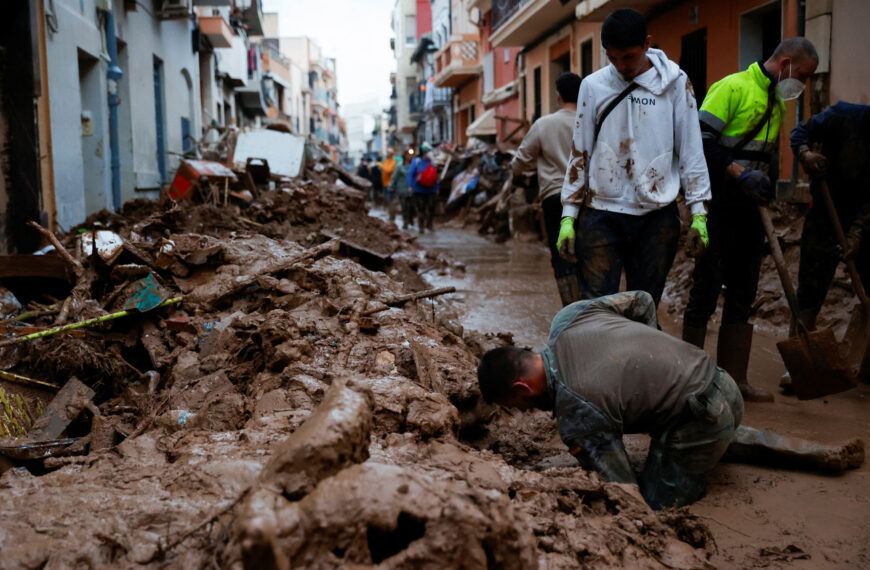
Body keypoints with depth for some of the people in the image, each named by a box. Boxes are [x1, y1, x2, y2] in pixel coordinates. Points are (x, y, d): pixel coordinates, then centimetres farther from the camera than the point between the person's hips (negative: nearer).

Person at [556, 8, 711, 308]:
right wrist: (568, 215, 3)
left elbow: (690, 149, 5)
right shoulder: (593, 86, 4)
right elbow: (579, 153, 7)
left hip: (657, 216, 0)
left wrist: (698, 211, -1)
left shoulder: (675, 83, 3)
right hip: (601, 214, 0)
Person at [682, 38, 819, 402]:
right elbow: (701, 140, -17)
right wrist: (741, 174, -21)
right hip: (719, 204, -8)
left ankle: (733, 380, 16)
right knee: (707, 289, -4)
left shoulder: (775, 101, 19)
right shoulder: (733, 87, -8)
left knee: (742, 296, 9)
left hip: (749, 209, 9)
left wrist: (764, 188, 16)